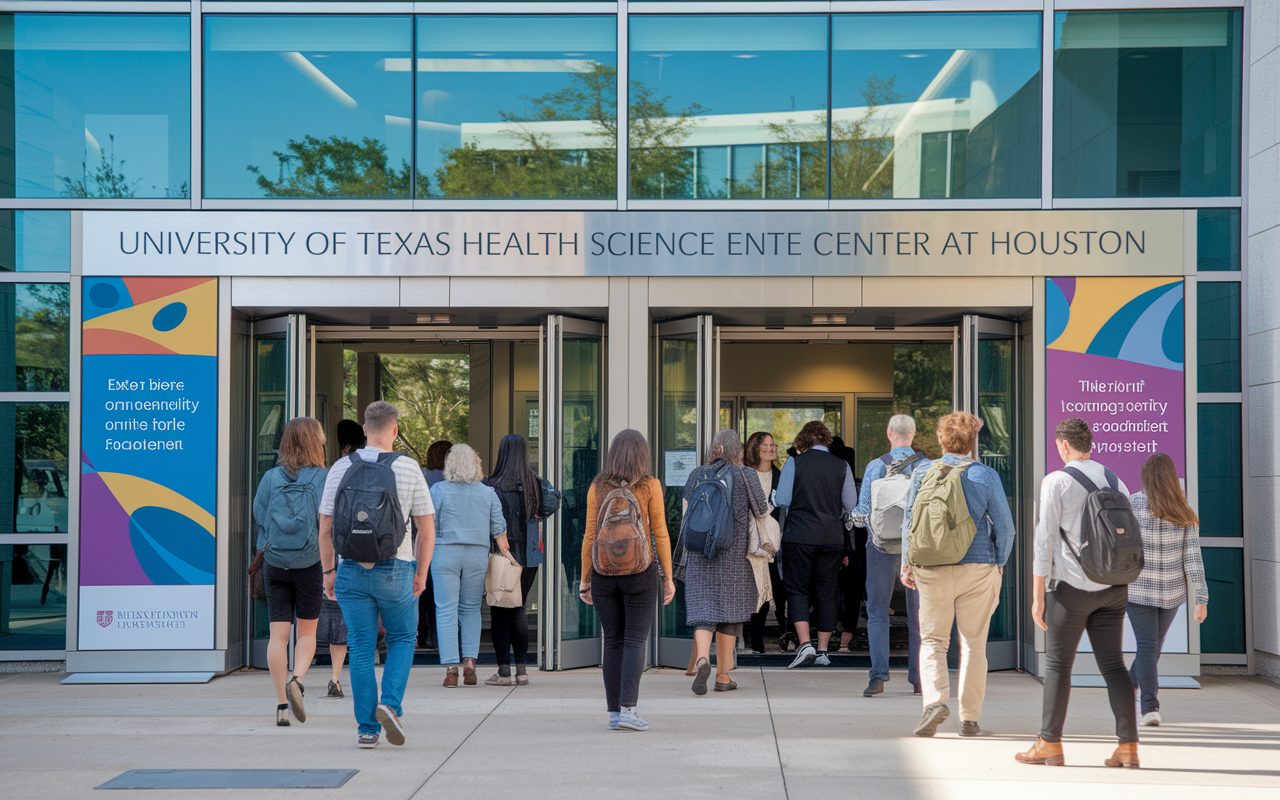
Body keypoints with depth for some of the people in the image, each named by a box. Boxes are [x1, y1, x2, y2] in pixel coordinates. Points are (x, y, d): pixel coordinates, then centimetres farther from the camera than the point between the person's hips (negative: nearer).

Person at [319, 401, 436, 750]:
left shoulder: (341, 468, 1)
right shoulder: (409, 469, -3)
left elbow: (326, 528, 3)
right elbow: (426, 529, 0)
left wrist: (328, 571, 12)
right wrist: (421, 574, 10)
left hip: (352, 569, 1)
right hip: (395, 570, -1)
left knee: (361, 649, 8)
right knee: (402, 638, 17)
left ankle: (367, 728, 8)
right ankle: (390, 703, -3)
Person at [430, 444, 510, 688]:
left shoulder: (439, 490, -4)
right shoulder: (488, 493, 5)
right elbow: (498, 530, 5)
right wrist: (508, 557, 13)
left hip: (445, 553, -3)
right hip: (478, 554, 3)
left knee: (446, 610, 1)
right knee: (471, 608, 15)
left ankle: (451, 668, -3)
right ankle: (470, 660, 4)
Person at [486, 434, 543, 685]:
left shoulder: (494, 486, -12)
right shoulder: (535, 484, 2)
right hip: (530, 558, 5)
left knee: (499, 612, 4)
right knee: (518, 609, 16)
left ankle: (504, 670, 2)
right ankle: (522, 668, 12)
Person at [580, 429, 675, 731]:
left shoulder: (598, 487, 2)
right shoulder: (650, 486, -3)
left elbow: (590, 535, 2)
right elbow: (660, 534, -3)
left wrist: (585, 579, 7)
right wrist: (668, 577, 2)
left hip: (604, 571, 2)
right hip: (640, 571, -2)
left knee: (613, 642, 8)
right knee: (635, 640, 1)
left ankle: (614, 712, 8)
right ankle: (628, 708, -10)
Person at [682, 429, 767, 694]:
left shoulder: (697, 474, 4)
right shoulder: (744, 475, -4)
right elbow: (761, 511, 2)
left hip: (699, 553, 2)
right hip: (734, 553, -1)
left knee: (703, 608, 0)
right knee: (729, 611, 9)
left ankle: (702, 660, -27)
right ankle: (723, 676, 12)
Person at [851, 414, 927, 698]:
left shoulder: (875, 467, -5)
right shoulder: (929, 467, -3)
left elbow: (862, 513, -3)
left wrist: (863, 519, 19)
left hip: (882, 545, -1)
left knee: (877, 612, 4)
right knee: (918, 613, 10)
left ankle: (878, 677, -6)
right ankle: (918, 678, 11)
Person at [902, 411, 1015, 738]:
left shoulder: (922, 474, 2)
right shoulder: (985, 475, -2)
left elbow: (909, 522, 6)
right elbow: (1004, 527, 0)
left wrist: (907, 563, 14)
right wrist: (999, 564, 13)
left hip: (932, 569, 1)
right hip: (977, 567, -1)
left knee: (932, 640, 7)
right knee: (974, 644, 8)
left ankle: (935, 699, -16)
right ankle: (969, 718, 10)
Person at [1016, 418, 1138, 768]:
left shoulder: (1055, 482, -8)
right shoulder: (1116, 482, 8)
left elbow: (1045, 542, -11)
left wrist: (1038, 596, -7)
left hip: (1071, 585, -5)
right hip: (1113, 587, 5)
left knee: (1058, 663, 4)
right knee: (1113, 664, 6)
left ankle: (1050, 744, 8)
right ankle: (1128, 746, 2)